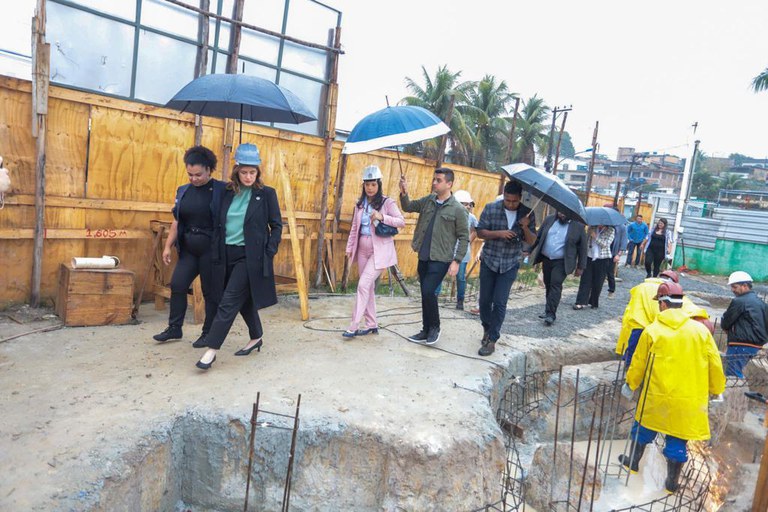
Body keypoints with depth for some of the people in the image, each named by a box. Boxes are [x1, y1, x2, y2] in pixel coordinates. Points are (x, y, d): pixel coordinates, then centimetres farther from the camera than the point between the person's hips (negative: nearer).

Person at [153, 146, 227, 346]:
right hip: (188, 249, 5)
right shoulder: (183, 191, 8)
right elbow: (176, 222, 13)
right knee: (177, 285, 5)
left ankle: (208, 333, 16)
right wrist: (168, 246, 9)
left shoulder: (221, 190, -9)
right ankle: (174, 328, 20)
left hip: (211, 249, -5)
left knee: (210, 291, 4)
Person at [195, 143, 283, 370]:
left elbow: (276, 226, 0)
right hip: (227, 254, 5)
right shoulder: (228, 193, 8)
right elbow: (219, 224, 12)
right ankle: (256, 337, 34)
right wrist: (216, 253, 6)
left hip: (250, 256, -5)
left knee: (229, 301, -9)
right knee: (243, 299, 16)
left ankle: (212, 348, -4)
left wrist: (269, 253, -8)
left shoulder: (266, 194, -3)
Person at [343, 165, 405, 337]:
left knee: (363, 285, -13)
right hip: (363, 249, 6)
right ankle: (372, 324, 20)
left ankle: (354, 326, -6)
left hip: (379, 250, -6)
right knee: (368, 287, 10)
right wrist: (350, 247, 13)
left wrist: (382, 217, -23)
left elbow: (402, 222, -11)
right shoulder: (360, 203, 10)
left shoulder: (387, 202, -7)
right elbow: (354, 227, 15)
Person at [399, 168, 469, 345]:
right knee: (426, 293, 12)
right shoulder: (428, 201, 6)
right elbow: (408, 207, 12)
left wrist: (456, 261, -12)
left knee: (428, 291, -14)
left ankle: (434, 327, 8)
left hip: (441, 259, -6)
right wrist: (404, 193, -8)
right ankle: (426, 330, 25)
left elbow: (464, 237, -7)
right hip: (423, 257, 6)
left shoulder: (458, 209, -9)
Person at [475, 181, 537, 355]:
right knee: (485, 301, 8)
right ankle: (487, 329, 34)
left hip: (510, 265, -1)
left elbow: (532, 241, 0)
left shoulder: (527, 214, -3)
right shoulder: (491, 208, -7)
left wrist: (526, 228, -20)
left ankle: (492, 340, 3)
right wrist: (498, 233, -22)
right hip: (488, 262, 1)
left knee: (499, 303, -7)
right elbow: (480, 232, -6)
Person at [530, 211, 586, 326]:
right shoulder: (549, 220, 5)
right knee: (548, 285, 11)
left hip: (561, 262, -4)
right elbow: (538, 237, 10)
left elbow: (582, 248, -1)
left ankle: (551, 313, -11)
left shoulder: (578, 226, -5)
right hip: (546, 260, 4)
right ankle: (549, 310, 23)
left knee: (556, 285, -13)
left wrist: (580, 267, -2)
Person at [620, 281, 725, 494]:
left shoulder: (652, 330, -9)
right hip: (689, 400, 1)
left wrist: (630, 384, 15)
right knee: (677, 440, 13)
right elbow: (715, 365, 1)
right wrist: (716, 389, 16)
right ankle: (672, 482, 24)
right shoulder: (701, 329, -5)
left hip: (657, 396, -1)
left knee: (644, 428, 21)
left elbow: (638, 363, -1)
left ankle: (633, 461, 36)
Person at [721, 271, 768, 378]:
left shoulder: (739, 301, -13)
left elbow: (724, 324, -8)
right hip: (756, 345, 10)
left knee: (732, 375, -7)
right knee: (737, 372, 19)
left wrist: (729, 329, 12)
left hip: (741, 345, -10)